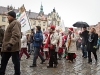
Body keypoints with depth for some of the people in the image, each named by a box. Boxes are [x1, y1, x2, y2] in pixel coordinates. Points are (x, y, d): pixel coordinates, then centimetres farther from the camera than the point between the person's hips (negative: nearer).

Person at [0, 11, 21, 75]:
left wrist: (11, 44, -35)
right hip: (8, 46, 11)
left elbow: (16, 35, -26)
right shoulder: (12, 23, 21)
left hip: (13, 46, -11)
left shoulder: (15, 23, -13)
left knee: (16, 61, -1)